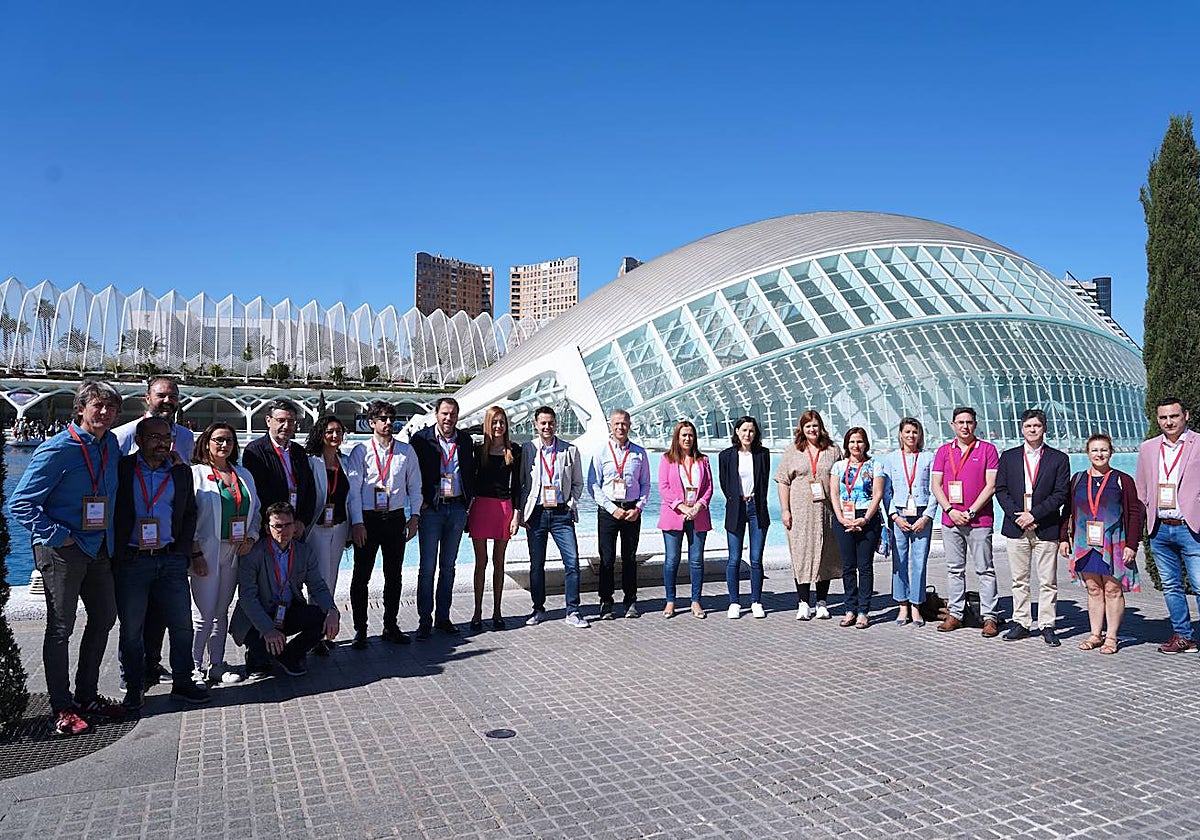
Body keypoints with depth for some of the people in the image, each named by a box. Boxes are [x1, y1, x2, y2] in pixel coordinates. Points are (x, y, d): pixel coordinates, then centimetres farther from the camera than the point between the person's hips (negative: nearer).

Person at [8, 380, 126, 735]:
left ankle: (86, 695, 29)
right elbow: (20, 503, -14)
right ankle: (61, 708, 14)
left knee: (104, 618, 14)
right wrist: (58, 535, -18)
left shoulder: (112, 445, 6)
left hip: (99, 549, 7)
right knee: (60, 627, 1)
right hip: (62, 551, -7)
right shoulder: (57, 449, -14)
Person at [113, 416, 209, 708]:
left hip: (172, 560, 3)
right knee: (131, 628, 7)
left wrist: (192, 552, 12)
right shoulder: (122, 469, 0)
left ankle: (182, 682, 20)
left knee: (182, 624, 5)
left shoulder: (182, 472, 10)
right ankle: (134, 687, 23)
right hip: (131, 561, -2)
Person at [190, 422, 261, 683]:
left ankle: (217, 664, 19)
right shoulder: (195, 473, -3)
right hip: (207, 551, -5)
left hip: (236, 553, 5)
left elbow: (256, 511, 18)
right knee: (205, 614, -4)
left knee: (222, 612, 12)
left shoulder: (244, 475, 14)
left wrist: (251, 537, 2)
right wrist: (194, 550, -13)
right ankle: (194, 666, 9)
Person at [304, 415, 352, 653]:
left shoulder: (345, 462, 9)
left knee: (331, 581, 11)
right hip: (317, 527, -6)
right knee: (320, 582, -6)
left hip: (339, 527, 6)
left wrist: (350, 531, 14)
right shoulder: (311, 462, -8)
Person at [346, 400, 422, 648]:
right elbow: (353, 489, -4)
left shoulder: (406, 451, 7)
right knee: (361, 576, 0)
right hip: (367, 518, -3)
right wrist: (357, 523, -10)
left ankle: (391, 627, 22)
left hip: (396, 518, 3)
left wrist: (414, 517, 3)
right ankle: (360, 630, 11)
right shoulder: (360, 452, -1)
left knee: (394, 575, 10)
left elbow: (415, 486, 10)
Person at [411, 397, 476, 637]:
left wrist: (470, 497, 7)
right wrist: (420, 501, -9)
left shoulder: (465, 439, 8)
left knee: (448, 566, 11)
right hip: (431, 508, -4)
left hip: (457, 508, 4)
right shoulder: (422, 439, -3)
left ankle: (443, 617, 20)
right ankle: (425, 620, 7)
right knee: (427, 567, -2)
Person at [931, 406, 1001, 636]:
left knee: (984, 570, 0)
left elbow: (991, 485, -4)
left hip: (979, 520, -3)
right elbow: (936, 485, 7)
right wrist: (950, 510, -6)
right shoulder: (944, 451, 10)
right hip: (950, 520, 3)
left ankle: (989, 617, 6)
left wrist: (971, 512, -10)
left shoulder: (987, 449, 1)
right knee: (954, 569, 9)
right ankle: (955, 614, 16)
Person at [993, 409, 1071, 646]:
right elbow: (1000, 490, 5)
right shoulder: (1008, 457, 9)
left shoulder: (1059, 458, 3)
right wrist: (1016, 515, -8)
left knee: (1047, 581, 2)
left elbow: (1061, 494, -3)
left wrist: (1034, 514, -12)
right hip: (1016, 527, 2)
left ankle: (1047, 626, 11)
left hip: (1046, 528, -2)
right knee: (1019, 580, 8)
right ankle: (1021, 623, 16)